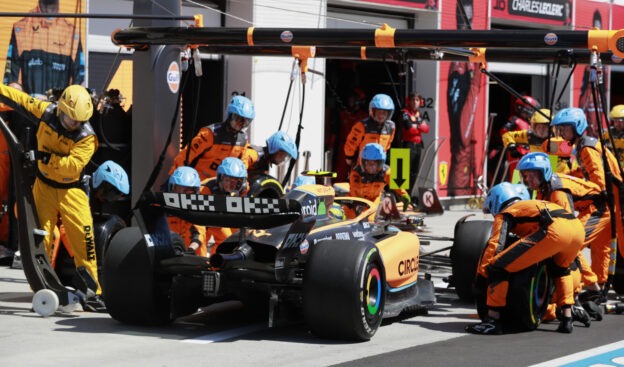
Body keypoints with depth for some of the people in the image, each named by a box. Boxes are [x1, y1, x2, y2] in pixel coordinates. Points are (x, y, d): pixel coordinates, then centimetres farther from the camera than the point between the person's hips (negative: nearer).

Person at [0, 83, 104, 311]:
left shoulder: (87, 137, -19)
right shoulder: (46, 112, -10)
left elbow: (74, 165, -29)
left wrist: (49, 158, -33)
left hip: (71, 190, -3)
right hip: (44, 186, 3)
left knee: (83, 238, -12)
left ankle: (92, 292, -8)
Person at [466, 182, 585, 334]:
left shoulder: (505, 214, 20)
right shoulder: (535, 203, 41)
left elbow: (496, 245, 5)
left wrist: (480, 275, 6)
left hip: (554, 230, -7)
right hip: (578, 228, 7)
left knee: (498, 267, 0)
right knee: (560, 268, 38)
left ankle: (492, 321, -3)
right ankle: (567, 319, 31)